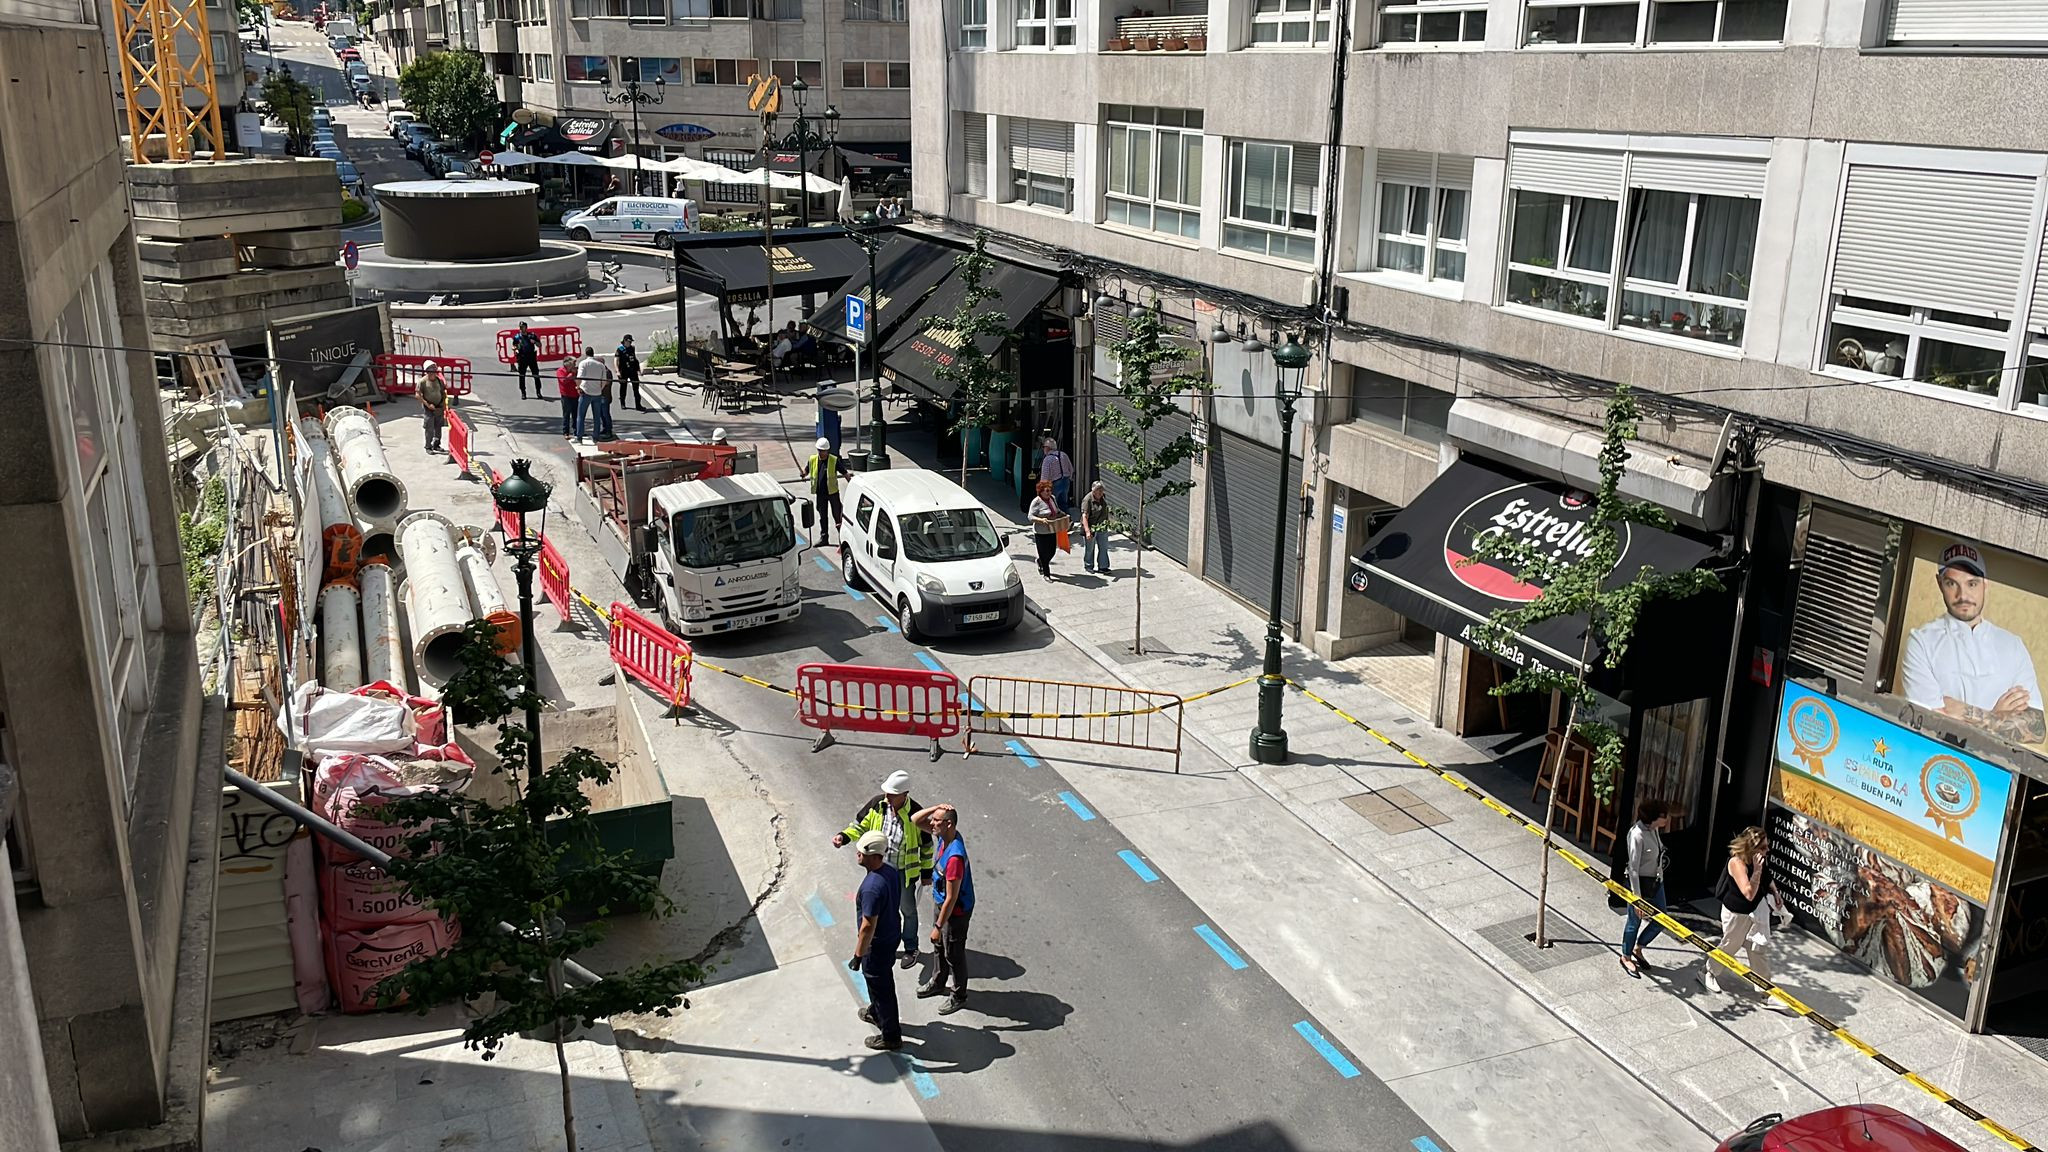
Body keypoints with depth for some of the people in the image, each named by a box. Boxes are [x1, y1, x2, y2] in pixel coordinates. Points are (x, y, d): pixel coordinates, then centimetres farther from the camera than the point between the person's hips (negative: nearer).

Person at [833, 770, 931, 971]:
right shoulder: (877, 804, -17)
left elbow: (926, 844, -11)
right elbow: (860, 826, -1)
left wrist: (926, 871, -4)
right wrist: (844, 837, -19)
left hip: (904, 872, -3)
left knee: (908, 910, 16)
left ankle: (911, 948, 38)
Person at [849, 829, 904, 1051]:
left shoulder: (872, 887, -35)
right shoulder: (892, 872, -7)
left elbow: (868, 926, -29)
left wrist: (857, 956, -19)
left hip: (876, 944, -9)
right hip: (891, 936, 9)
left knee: (880, 986, 10)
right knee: (882, 979, 31)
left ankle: (891, 1036, 26)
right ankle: (876, 1013, 54)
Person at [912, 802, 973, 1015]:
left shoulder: (955, 857, -38)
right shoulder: (945, 836, -11)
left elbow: (951, 899, -31)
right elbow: (915, 820, -2)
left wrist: (938, 926, -23)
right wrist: (936, 808, -21)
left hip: (956, 911, -9)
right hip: (940, 901, 9)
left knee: (953, 954, 12)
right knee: (938, 945, 27)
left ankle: (959, 997, 33)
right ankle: (937, 983, 50)